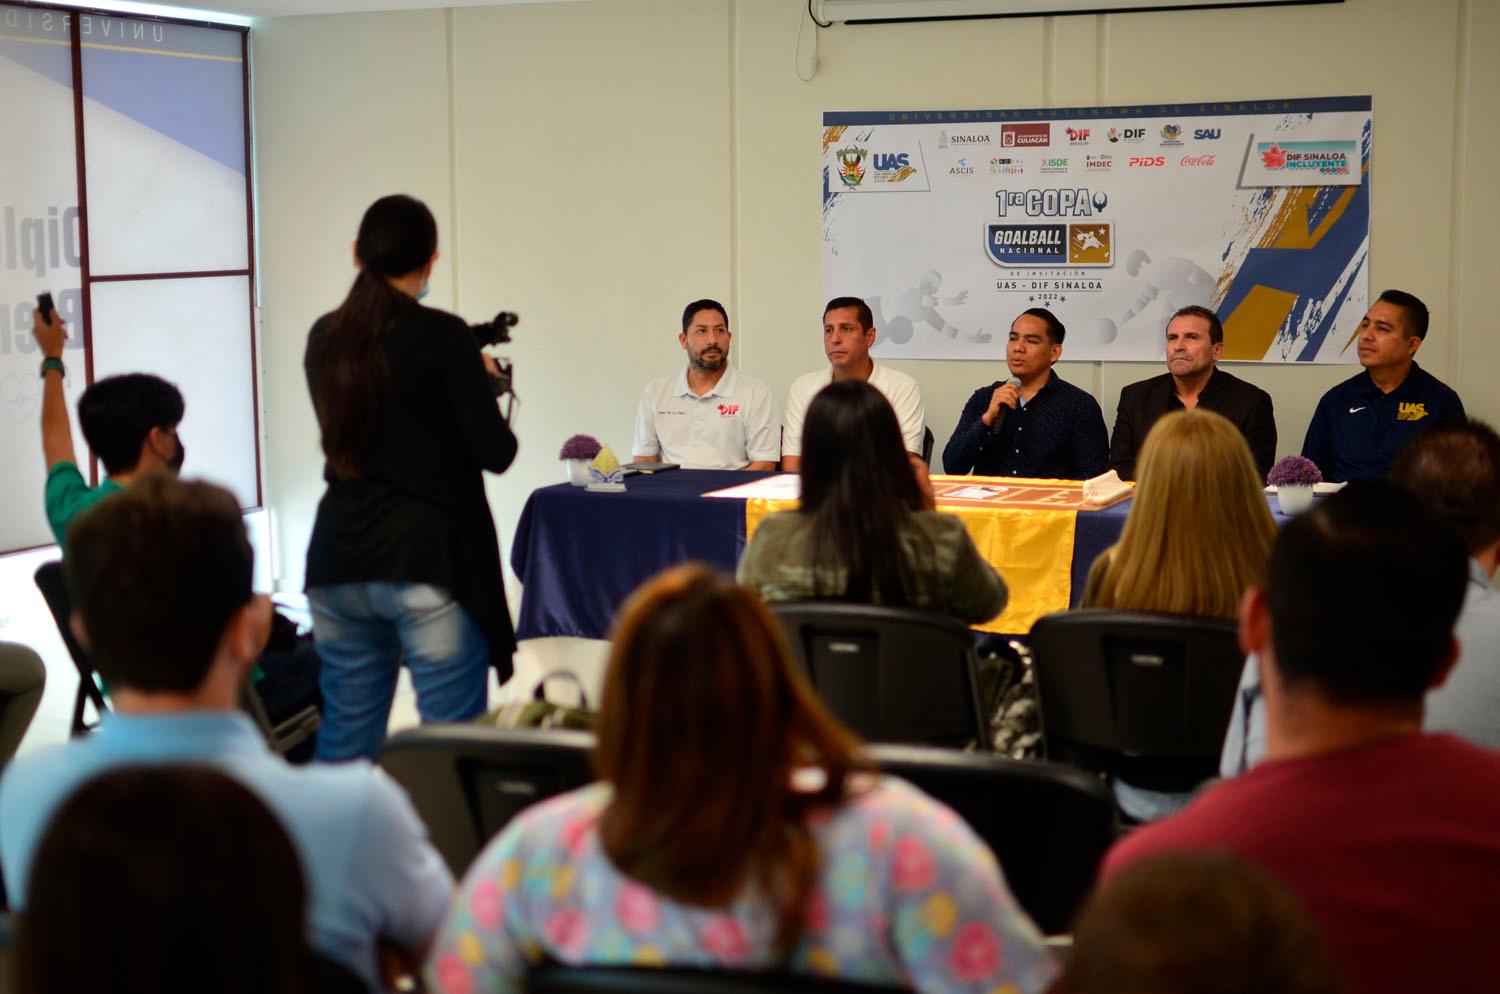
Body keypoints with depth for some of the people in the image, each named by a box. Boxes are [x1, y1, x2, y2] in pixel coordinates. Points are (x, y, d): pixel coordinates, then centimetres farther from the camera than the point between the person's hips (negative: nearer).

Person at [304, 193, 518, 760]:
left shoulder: (324, 338, 7)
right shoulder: (444, 337, -10)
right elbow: (495, 453, -11)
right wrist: (482, 382, 9)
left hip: (339, 562, 6)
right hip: (430, 563, -6)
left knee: (345, 735, 14)